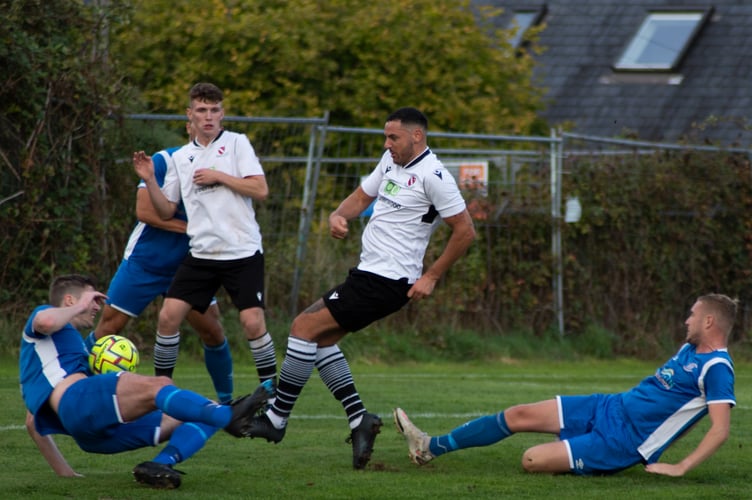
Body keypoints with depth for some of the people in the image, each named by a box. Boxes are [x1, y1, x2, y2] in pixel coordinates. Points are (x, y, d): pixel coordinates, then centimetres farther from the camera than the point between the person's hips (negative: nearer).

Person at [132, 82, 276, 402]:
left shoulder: (236, 143, 1)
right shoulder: (180, 158, 12)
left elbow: (260, 190, -8)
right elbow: (166, 211, 13)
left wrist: (218, 176, -11)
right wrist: (149, 181, -1)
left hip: (242, 252, -4)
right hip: (201, 253, 4)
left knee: (252, 322, -12)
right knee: (168, 315, -6)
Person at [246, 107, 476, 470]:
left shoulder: (433, 176, -15)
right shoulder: (391, 161, 12)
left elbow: (465, 231, -14)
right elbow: (360, 197, 23)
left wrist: (431, 277, -13)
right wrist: (338, 217, -1)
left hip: (386, 282, -10)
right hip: (369, 273, 10)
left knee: (305, 327, -11)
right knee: (320, 338, 11)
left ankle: (276, 419, -5)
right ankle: (359, 420, 8)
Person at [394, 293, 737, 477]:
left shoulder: (716, 368, -19)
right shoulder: (689, 349, 11)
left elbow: (720, 429, -26)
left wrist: (681, 468, -29)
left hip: (621, 442, -9)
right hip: (608, 408, 9)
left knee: (532, 461, -21)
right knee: (519, 415, 4)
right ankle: (430, 447, 13)